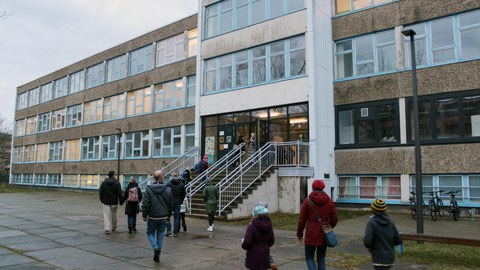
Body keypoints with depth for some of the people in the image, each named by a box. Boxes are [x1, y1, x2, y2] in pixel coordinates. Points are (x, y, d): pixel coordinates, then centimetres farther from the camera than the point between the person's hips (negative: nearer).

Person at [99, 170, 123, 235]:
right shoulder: (117, 183, -8)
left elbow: (100, 192, 4)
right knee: (114, 215, 16)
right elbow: (120, 194, -8)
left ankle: (107, 229, -11)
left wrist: (102, 200, 16)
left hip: (106, 202, 1)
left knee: (106, 215, 0)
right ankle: (113, 227, 33)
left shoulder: (103, 183, -1)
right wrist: (121, 201, 2)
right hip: (114, 202, 0)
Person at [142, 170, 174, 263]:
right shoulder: (168, 190, -3)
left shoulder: (149, 189, -12)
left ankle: (155, 248, -7)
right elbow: (171, 204, 3)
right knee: (160, 235, 12)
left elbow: (145, 204, -12)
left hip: (152, 217, -2)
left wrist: (144, 216, 0)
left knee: (150, 233, 17)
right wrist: (169, 215, 17)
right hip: (163, 217, 2)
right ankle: (157, 255, 15)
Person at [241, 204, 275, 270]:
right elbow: (271, 241, 9)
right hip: (265, 257, 5)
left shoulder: (251, 226, -18)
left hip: (254, 257, -5)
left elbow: (247, 243, -21)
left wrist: (243, 242, 0)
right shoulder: (268, 226, 1)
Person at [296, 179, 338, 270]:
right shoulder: (329, 201, -1)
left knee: (309, 257, 11)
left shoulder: (307, 201, -7)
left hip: (311, 235, -3)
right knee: (321, 259, 14)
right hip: (324, 235, 3)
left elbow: (302, 219, -5)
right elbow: (335, 219, 2)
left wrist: (299, 233, 8)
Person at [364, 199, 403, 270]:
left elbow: (367, 240, -22)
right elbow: (398, 240, 6)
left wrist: (369, 247, -2)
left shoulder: (371, 222, -13)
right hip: (390, 258, 7)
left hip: (379, 259, -6)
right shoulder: (390, 223, 3)